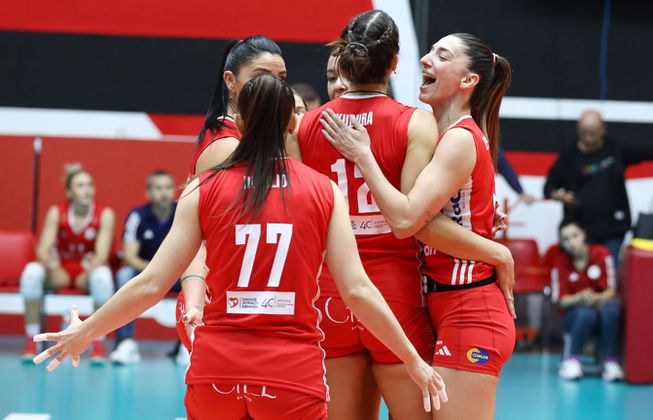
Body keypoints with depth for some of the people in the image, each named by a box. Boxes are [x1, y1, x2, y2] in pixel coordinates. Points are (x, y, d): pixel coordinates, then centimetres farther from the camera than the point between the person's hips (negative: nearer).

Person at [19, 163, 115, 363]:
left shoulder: (105, 214, -10)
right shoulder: (56, 212, -7)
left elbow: (102, 254, -20)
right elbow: (43, 249, -16)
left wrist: (93, 266, -45)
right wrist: (49, 263, -40)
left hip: (88, 273, -1)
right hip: (60, 272, 2)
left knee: (102, 275, -37)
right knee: (32, 271, -30)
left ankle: (99, 344, -30)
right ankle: (31, 342, -24)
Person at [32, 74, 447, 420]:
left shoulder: (204, 190, 2)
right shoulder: (324, 191, 1)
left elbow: (152, 284, 1)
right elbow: (357, 291, -3)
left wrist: (86, 330, 15)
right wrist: (415, 362, 6)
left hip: (217, 368, 1)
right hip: (294, 372, -1)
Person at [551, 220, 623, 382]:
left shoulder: (601, 254, -5)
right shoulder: (561, 262, -3)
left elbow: (611, 291, -5)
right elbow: (561, 300, -5)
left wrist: (597, 298, -28)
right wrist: (580, 298, -25)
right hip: (575, 313, 0)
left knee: (611, 310, -36)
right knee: (586, 313, -37)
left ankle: (610, 361, -28)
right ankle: (572, 360, -22)